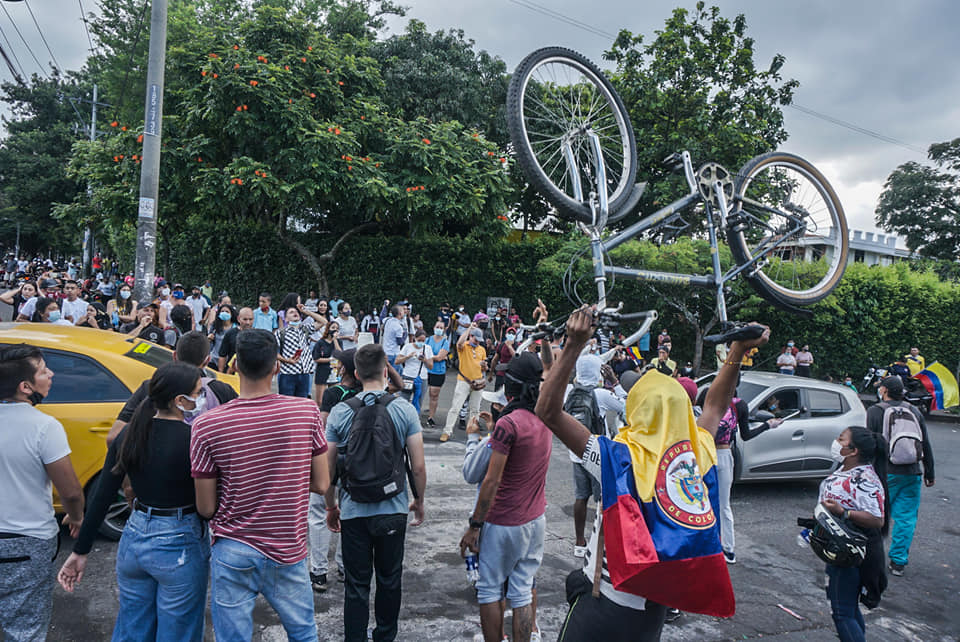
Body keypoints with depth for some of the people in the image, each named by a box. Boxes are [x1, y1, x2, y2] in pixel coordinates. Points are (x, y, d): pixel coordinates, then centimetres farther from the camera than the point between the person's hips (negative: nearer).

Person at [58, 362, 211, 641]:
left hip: (134, 538, 6)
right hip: (180, 546, -6)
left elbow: (102, 497, 0)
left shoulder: (129, 435, -3)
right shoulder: (194, 439, -22)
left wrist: (80, 550, 7)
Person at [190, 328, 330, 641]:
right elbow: (321, 484, -3)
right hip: (288, 553, 1)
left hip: (233, 553, -1)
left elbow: (206, 508, -7)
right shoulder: (307, 411, -11)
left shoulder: (206, 425, -14)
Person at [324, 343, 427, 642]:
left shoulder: (339, 413, -7)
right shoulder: (405, 409, -9)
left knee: (356, 585, 12)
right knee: (390, 579, 19)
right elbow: (418, 466, -7)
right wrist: (419, 502, 9)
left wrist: (331, 506, 13)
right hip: (394, 509, 1)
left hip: (354, 511, -1)